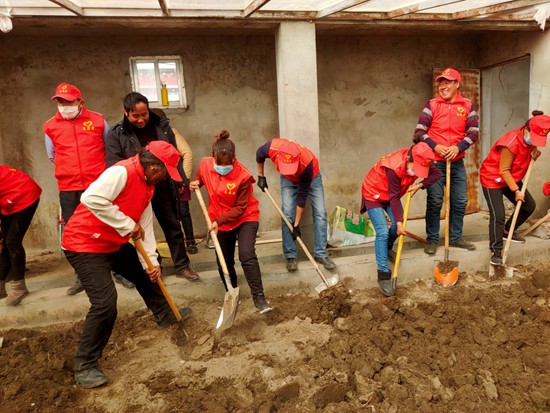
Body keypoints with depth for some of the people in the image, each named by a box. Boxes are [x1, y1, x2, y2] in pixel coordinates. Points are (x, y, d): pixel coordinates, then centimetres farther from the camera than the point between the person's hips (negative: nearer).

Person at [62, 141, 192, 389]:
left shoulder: (147, 184, 6)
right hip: (84, 244, -10)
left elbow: (145, 224, 7)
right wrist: (128, 224, -30)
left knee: (144, 273, 21)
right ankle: (85, 366, 0)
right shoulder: (122, 172, -24)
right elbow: (91, 199, -38)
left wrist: (151, 261, 3)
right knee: (105, 302, -18)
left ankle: (165, 315, 46)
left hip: (114, 244, 10)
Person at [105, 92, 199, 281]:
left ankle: (182, 266, 24)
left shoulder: (162, 126, 1)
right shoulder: (116, 135, -8)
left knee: (173, 227, 10)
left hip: (163, 188, 3)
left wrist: (182, 182, 7)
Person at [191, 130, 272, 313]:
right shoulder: (205, 164, -13)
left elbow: (240, 208, -20)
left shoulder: (243, 176, -26)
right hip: (220, 220, 5)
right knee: (224, 262, 11)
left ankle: (259, 297, -10)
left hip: (245, 218, -4)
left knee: (247, 255, -22)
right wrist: (195, 184, -12)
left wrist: (219, 220, -26)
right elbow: (199, 179, 11)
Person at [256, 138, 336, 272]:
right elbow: (259, 155, -9)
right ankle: (290, 256, -5)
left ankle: (321, 254, -1)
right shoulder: (271, 148, -38)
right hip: (288, 180, 2)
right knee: (287, 213, -12)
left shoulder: (307, 162, -42)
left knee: (320, 213, -10)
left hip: (311, 177, -1)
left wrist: (296, 224, -24)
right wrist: (261, 176, -1)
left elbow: (302, 195, -31)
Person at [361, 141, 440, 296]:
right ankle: (383, 274, -16)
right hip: (373, 194, -7)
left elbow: (436, 174, -6)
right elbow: (394, 198, -28)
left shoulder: (419, 161, -18)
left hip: (391, 195, 7)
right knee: (383, 232, -18)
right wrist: (399, 222, -22)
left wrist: (419, 185, -21)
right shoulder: (394, 167, -36)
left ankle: (387, 248, 35)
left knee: (397, 226, 2)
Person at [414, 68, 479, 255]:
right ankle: (432, 240, 12)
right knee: (434, 202, 0)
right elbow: (420, 131, -4)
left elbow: (473, 132, 2)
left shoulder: (467, 106, 4)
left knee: (460, 201, 9)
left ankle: (455, 237, 24)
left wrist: (458, 148, -14)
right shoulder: (432, 105, -1)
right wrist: (436, 147, -16)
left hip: (457, 162, 3)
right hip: (435, 161, -3)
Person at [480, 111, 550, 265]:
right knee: (498, 215, -15)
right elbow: (504, 171, -25)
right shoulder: (511, 143, -30)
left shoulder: (530, 138, -7)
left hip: (512, 178, 9)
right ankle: (496, 251, -5)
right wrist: (516, 191, -25)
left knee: (529, 206, 11)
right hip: (493, 179, -8)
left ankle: (507, 230, 30)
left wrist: (535, 151, -6)